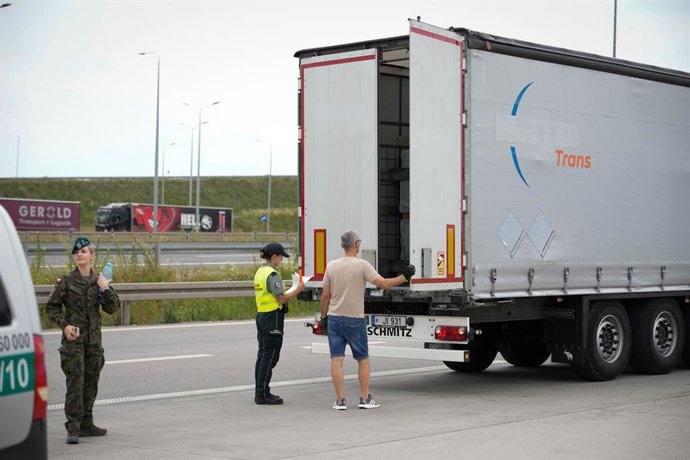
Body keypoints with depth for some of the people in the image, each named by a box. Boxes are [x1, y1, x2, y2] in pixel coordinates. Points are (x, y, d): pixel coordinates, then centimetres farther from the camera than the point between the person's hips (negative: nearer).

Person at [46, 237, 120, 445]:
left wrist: (105, 289, -10)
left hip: (94, 338, 4)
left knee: (91, 380, 10)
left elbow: (112, 308, 4)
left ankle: (86, 424, 21)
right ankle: (73, 428, -12)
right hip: (73, 337, -4)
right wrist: (64, 325, -11)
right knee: (75, 380, -12)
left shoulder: (99, 281, 7)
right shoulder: (66, 281, -2)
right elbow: (51, 307, 2)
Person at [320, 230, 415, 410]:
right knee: (363, 359, 10)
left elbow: (325, 295, 4)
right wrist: (404, 277, -2)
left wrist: (323, 316, 15)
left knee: (336, 359, 1)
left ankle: (340, 400, -2)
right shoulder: (362, 265, -9)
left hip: (334, 318, 3)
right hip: (355, 319, -3)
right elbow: (384, 284, -13)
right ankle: (365, 399, 10)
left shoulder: (331, 266, 2)